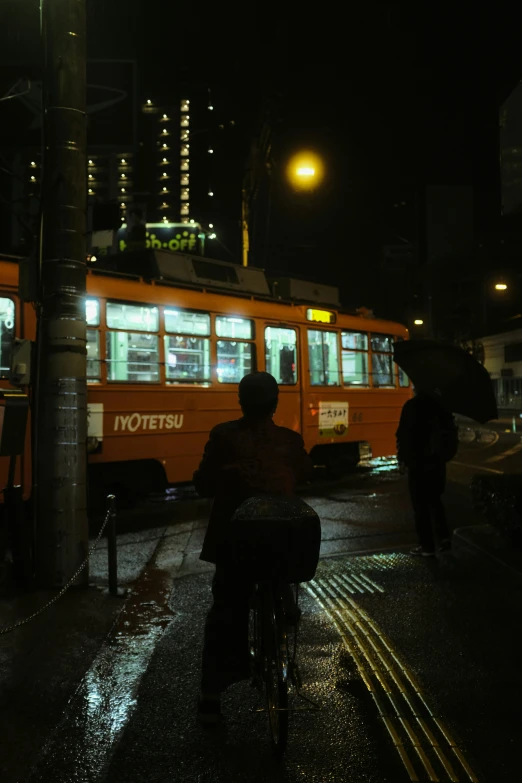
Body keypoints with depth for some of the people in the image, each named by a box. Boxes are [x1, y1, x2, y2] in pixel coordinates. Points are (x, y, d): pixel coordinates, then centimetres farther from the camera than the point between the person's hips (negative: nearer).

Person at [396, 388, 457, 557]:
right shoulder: (441, 404, 4)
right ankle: (443, 537, 9)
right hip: (437, 461, 5)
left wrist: (403, 459, -4)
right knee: (435, 500, 20)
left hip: (418, 462, -5)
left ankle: (427, 546, 8)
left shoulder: (412, 406, -13)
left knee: (420, 505, 4)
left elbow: (404, 435, -14)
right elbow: (451, 431, 12)